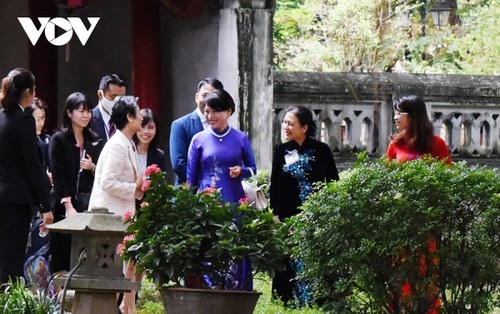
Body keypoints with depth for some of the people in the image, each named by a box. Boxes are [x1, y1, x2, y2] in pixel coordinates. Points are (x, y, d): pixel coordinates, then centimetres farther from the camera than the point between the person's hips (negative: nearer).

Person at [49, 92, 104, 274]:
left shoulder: (95, 141, 13)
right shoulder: (58, 140, 0)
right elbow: (58, 176, -7)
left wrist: (93, 168, -4)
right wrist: (68, 206, -16)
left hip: (89, 204, 4)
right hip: (64, 206, -4)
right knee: (61, 257, -4)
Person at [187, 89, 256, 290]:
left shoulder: (240, 139, 6)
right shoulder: (199, 140, 7)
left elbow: (253, 169, 13)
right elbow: (191, 178, 10)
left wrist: (241, 171, -9)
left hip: (235, 204, 0)